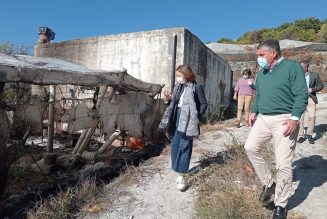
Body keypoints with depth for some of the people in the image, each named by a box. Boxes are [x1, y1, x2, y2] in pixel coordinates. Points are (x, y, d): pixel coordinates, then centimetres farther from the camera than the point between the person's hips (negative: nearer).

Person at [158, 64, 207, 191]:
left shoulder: (196, 87, -6)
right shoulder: (178, 86, 12)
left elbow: (204, 104, -4)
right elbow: (175, 103, 14)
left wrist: (196, 117, -10)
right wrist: (168, 100, -5)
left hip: (188, 120, -6)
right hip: (177, 118, 7)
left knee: (184, 146, -6)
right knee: (175, 145, 8)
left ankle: (182, 176, -2)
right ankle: (179, 172, 24)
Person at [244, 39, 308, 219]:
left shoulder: (292, 67, -7)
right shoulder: (261, 73, 13)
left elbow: (301, 95, -12)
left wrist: (294, 118, -21)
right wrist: (254, 112, 11)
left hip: (284, 120, -7)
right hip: (263, 119, 7)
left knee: (283, 164, -4)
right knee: (250, 147, -3)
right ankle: (268, 184, 17)